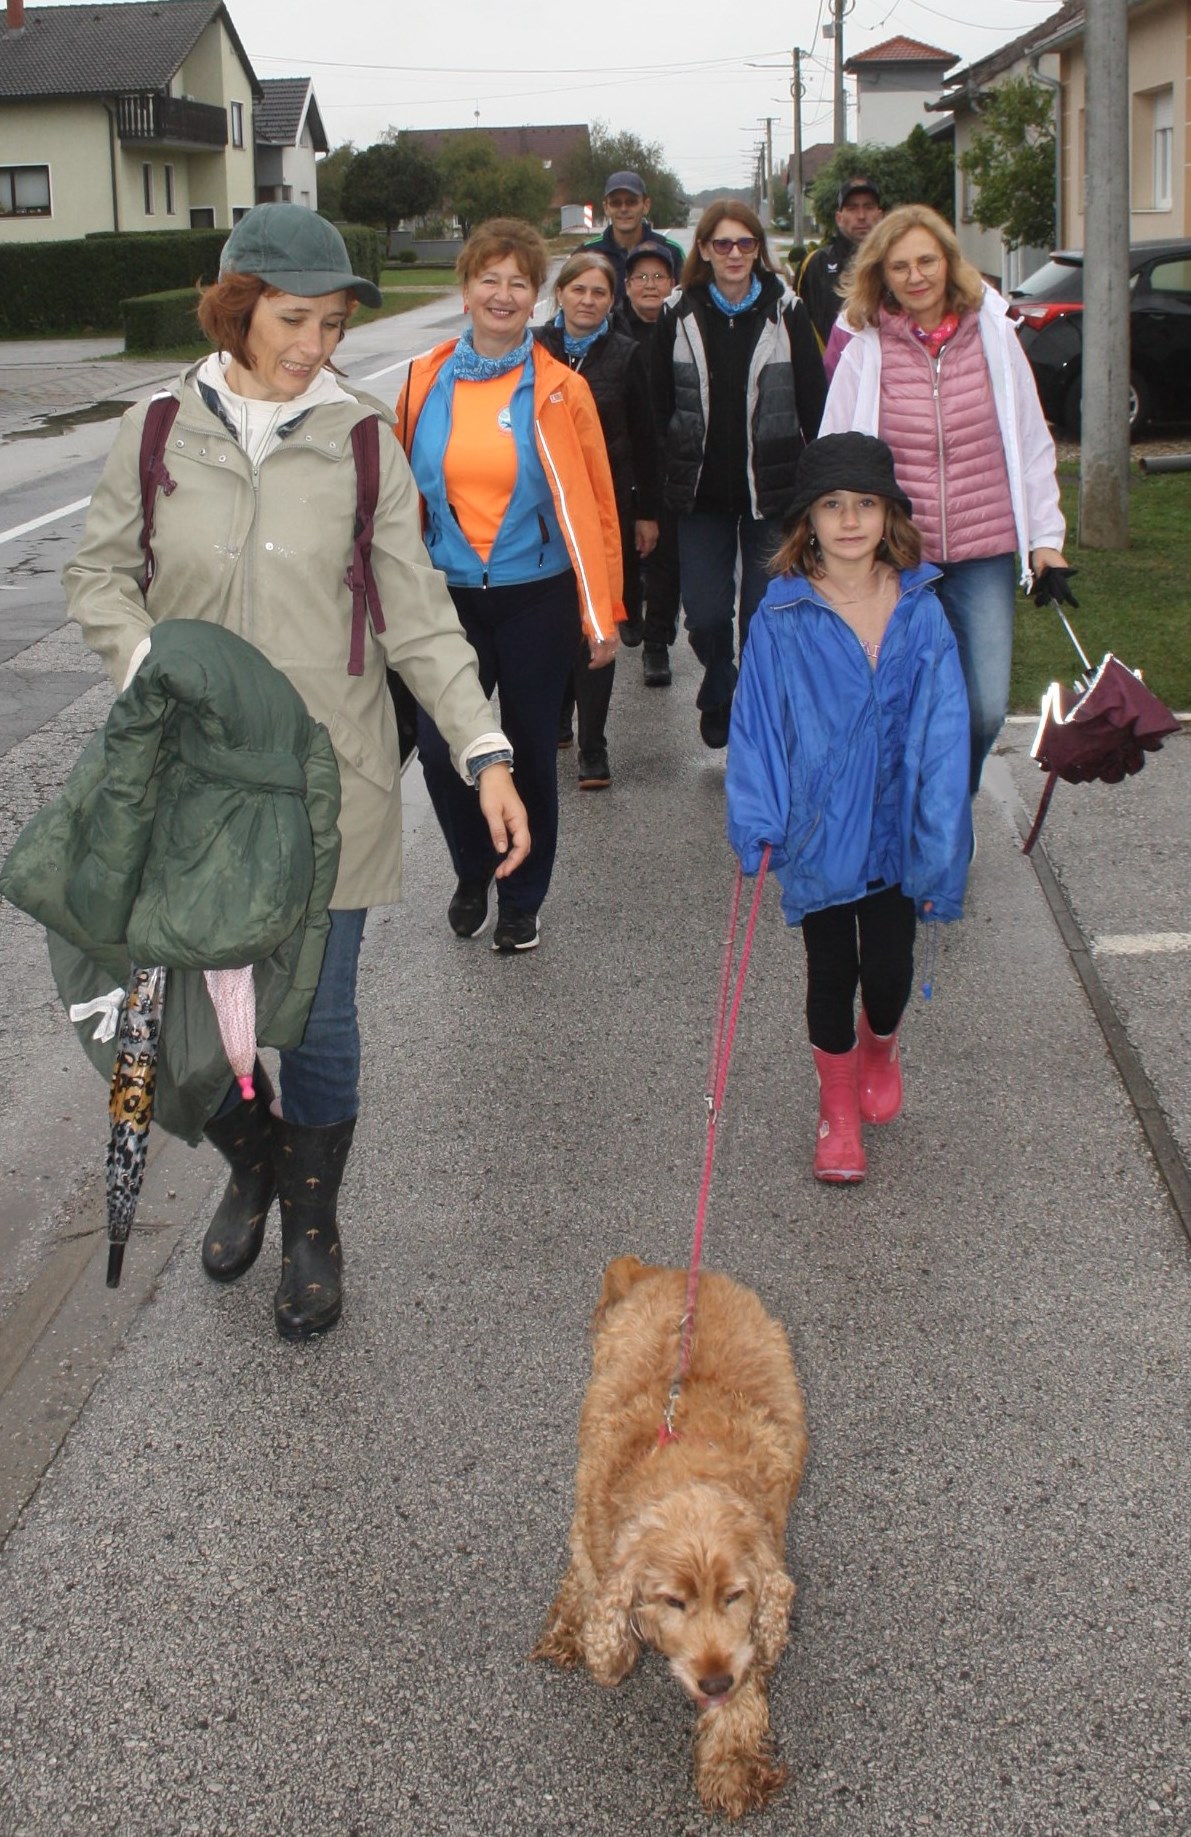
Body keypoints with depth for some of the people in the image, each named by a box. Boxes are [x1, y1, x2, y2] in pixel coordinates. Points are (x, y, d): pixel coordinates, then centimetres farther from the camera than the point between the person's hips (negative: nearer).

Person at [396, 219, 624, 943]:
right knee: (440, 750, -3)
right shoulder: (427, 382, 2)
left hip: (537, 601, -1)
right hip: (449, 598, 1)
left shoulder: (559, 388, -3)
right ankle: (473, 874, 25)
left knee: (532, 752, 8)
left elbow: (593, 504, -2)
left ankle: (523, 897, 27)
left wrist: (601, 613, -5)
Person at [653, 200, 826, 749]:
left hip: (771, 492, -1)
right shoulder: (680, 316, 3)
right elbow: (660, 406, 4)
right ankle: (718, 697, 30)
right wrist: (660, 492, 0)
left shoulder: (787, 312, -1)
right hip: (701, 493, 1)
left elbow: (814, 403, 0)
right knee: (705, 616, 0)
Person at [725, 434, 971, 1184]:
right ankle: (838, 1108, 32)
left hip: (894, 827, 1)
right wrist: (758, 822, -12)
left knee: (888, 972, 8)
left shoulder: (920, 611, -7)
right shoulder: (782, 620, -11)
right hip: (819, 831, -1)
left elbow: (943, 731, -5)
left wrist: (938, 842, -7)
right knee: (831, 974, 10)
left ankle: (880, 1048, 43)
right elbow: (758, 726, -7)